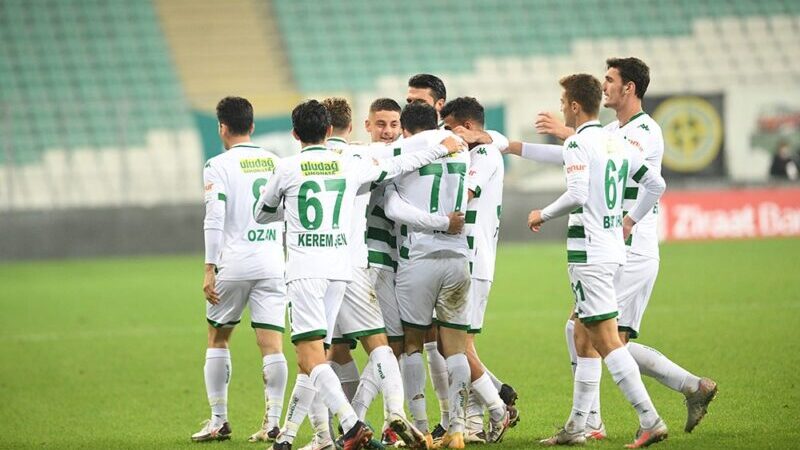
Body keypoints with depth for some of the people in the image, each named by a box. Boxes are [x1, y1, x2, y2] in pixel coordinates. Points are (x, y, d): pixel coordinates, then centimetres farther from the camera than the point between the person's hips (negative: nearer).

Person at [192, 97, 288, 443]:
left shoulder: (218, 166, -3)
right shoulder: (276, 162, 11)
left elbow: (214, 219, -11)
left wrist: (209, 269, -10)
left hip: (234, 265, -3)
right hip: (273, 265, 3)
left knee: (217, 339, 13)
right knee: (272, 345, 0)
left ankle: (218, 420, 13)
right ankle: (272, 423, -6)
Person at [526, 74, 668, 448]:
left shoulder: (578, 143, -12)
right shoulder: (617, 142, 13)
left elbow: (577, 194, -24)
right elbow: (656, 184, 20)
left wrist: (543, 215, -9)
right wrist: (630, 220, 25)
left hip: (589, 253, -9)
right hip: (612, 248, 9)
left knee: (606, 340, -10)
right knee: (583, 339, 15)